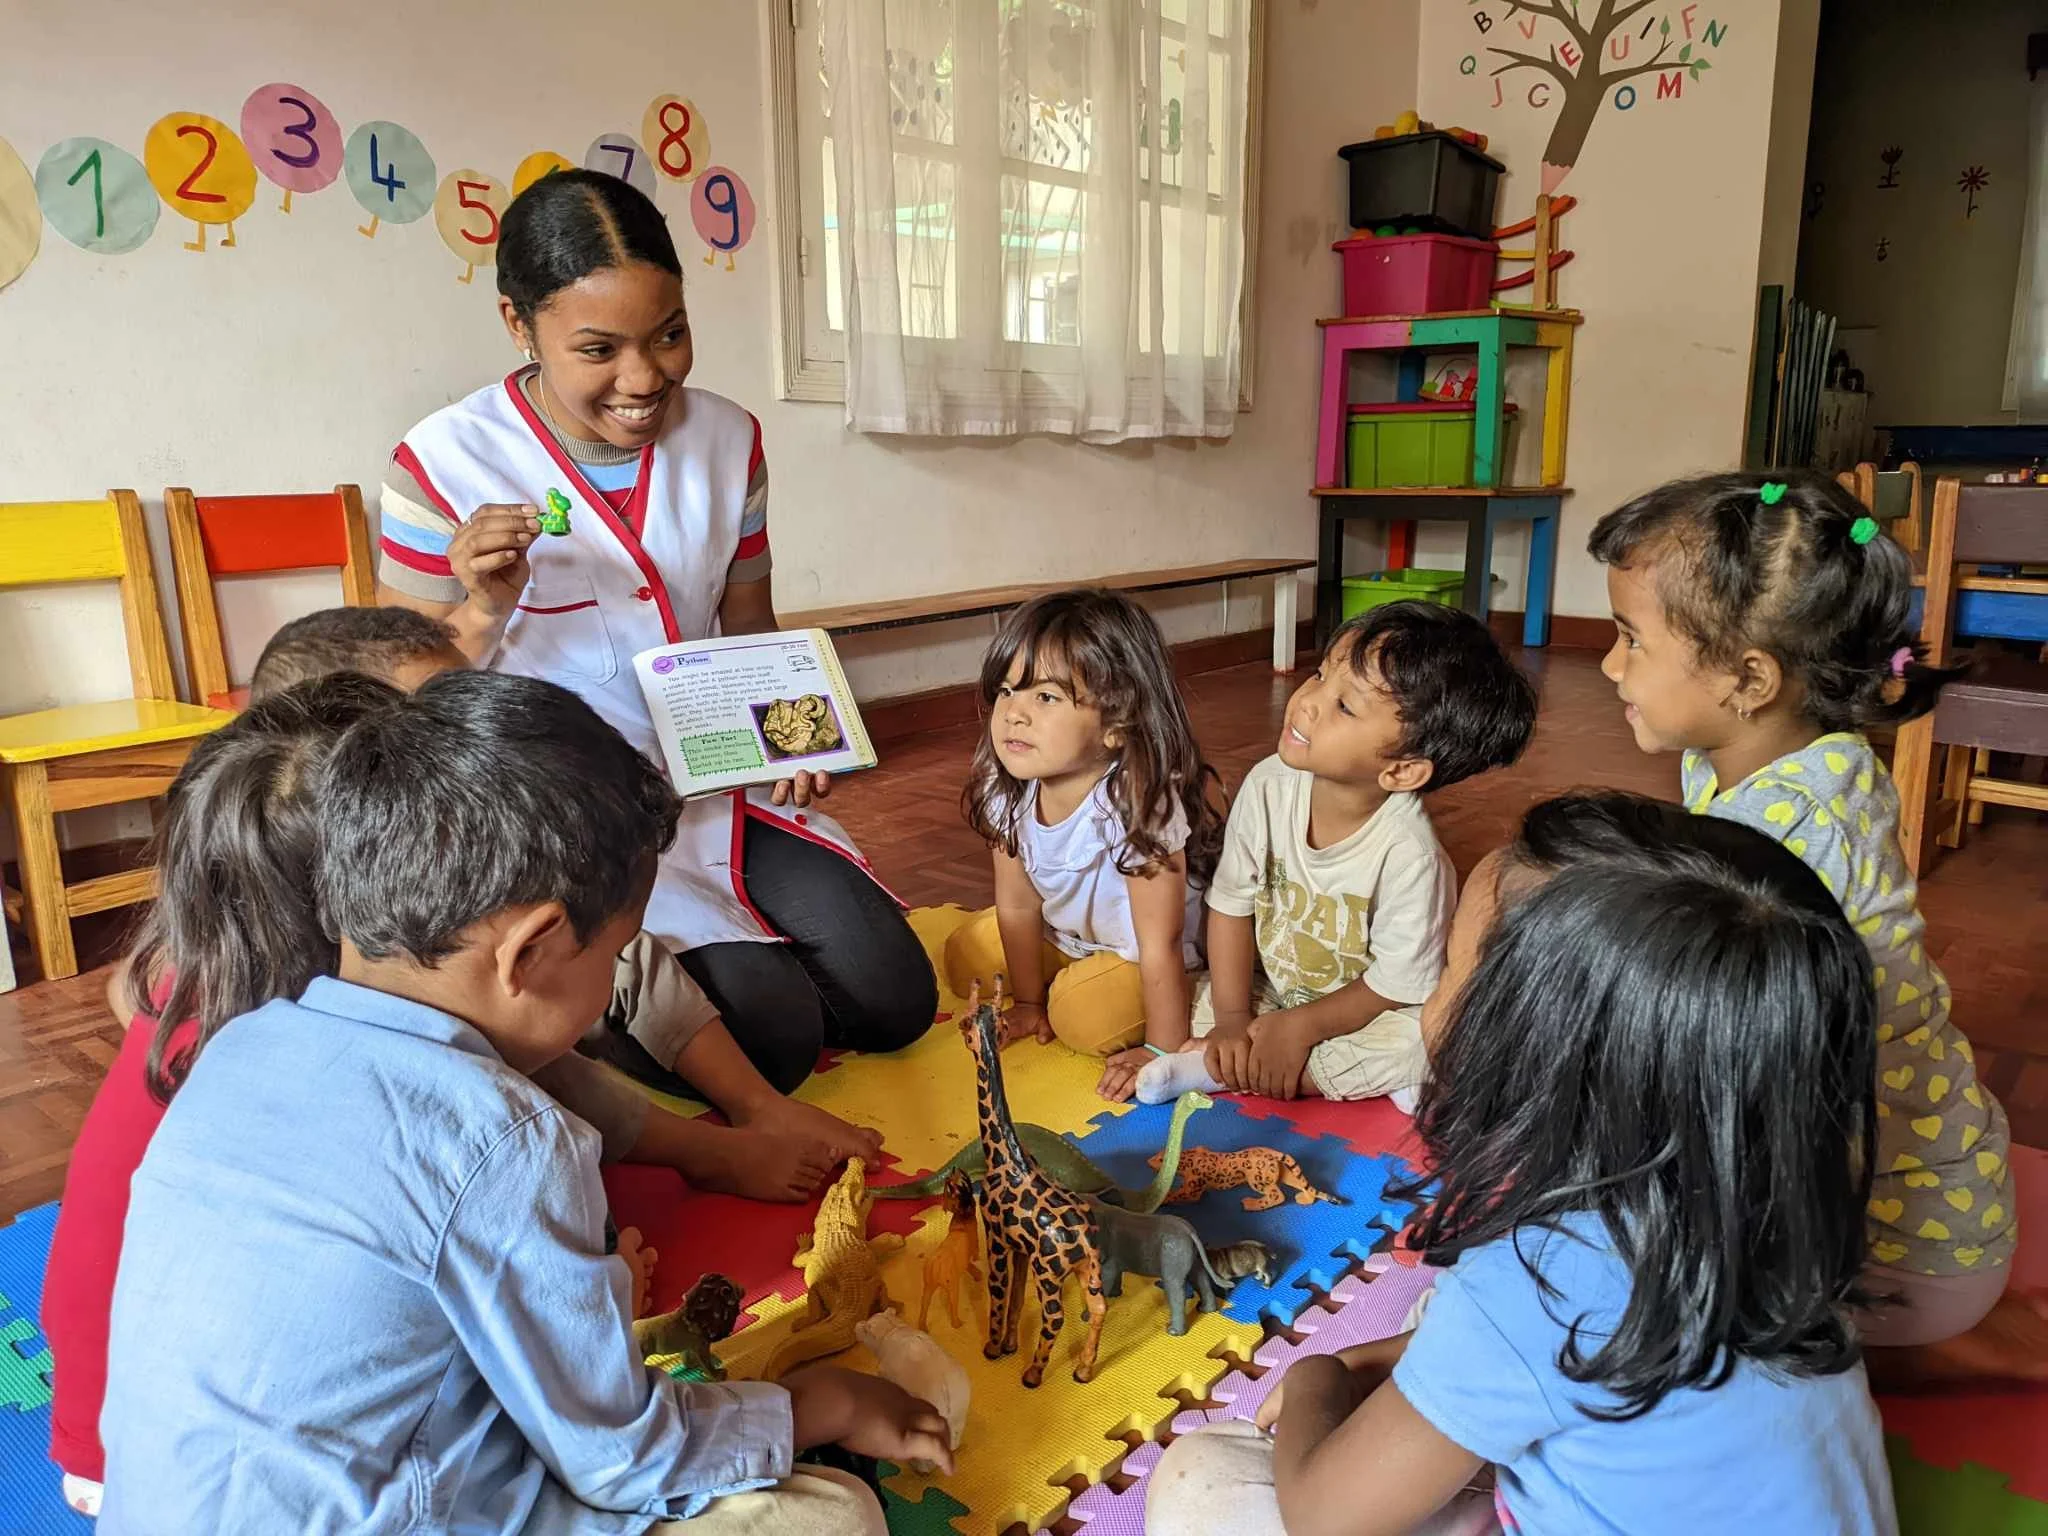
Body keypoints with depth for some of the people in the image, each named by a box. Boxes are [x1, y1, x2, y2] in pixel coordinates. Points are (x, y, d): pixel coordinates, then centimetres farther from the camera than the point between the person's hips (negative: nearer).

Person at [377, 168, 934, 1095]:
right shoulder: (444, 465, -13)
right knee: (771, 1034, -18)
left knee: (894, 1000, 0)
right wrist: (484, 615, -28)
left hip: (718, 784, 6)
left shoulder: (728, 441, 1)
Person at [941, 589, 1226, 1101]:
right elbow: (1018, 906, -6)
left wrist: (1161, 1052, -26)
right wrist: (1028, 1003, 2)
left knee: (1088, 1016, -26)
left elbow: (1159, 947, -32)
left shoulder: (1140, 804, -40)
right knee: (968, 956, 4)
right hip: (1070, 934, 6)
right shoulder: (1008, 791, -21)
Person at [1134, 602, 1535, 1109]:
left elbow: (1399, 985, -20)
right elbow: (1232, 902, -9)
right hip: (1271, 989, 4)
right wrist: (1232, 1019, -13)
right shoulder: (1269, 786, -19)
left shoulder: (1408, 854, -31)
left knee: (1412, 1045, -31)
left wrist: (1299, 1028, -17)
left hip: (1367, 1011, -4)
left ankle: (1214, 1068, -21)